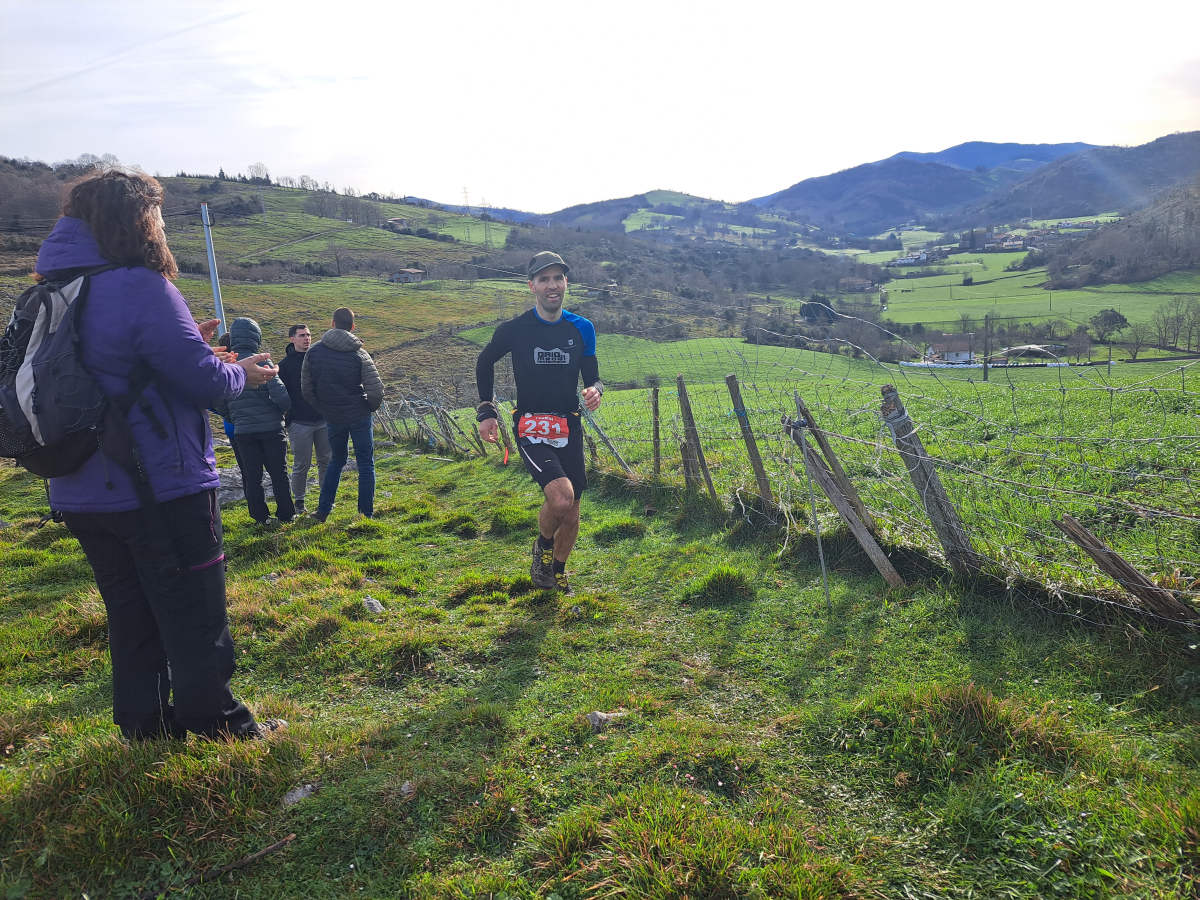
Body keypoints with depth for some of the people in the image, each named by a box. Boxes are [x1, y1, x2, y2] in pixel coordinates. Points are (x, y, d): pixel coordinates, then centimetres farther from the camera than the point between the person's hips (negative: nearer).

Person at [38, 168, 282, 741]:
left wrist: (188, 343, 12)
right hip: (160, 490, -8)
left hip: (83, 495, 8)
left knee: (131, 613, 19)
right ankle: (216, 722, 20)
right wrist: (242, 374, 2)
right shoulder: (140, 287, -18)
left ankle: (144, 724, 30)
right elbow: (205, 382, -19)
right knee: (195, 616, 8)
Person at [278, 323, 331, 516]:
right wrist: (286, 421, -8)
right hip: (300, 423, -4)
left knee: (326, 461, 9)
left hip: (323, 420, 4)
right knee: (301, 465, 0)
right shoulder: (285, 364, 0)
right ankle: (299, 501, 13)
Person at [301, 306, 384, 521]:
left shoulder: (314, 351, -3)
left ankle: (322, 510, 20)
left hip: (332, 418, 3)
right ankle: (366, 514, 10)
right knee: (365, 464, 8)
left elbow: (306, 389, 1)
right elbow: (376, 391, -18)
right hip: (359, 416, -3)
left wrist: (323, 409, 13)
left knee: (337, 460, 22)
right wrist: (369, 408, 2)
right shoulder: (359, 354, -12)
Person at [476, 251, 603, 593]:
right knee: (561, 497, -25)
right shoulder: (514, 329, -6)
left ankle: (558, 572, 37)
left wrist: (595, 390, -13)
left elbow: (591, 375, 11)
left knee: (571, 511, 11)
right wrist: (486, 410, 6)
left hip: (569, 428, 4)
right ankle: (543, 546, 8)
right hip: (531, 429, -4)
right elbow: (485, 363, 12)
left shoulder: (581, 328, 3)